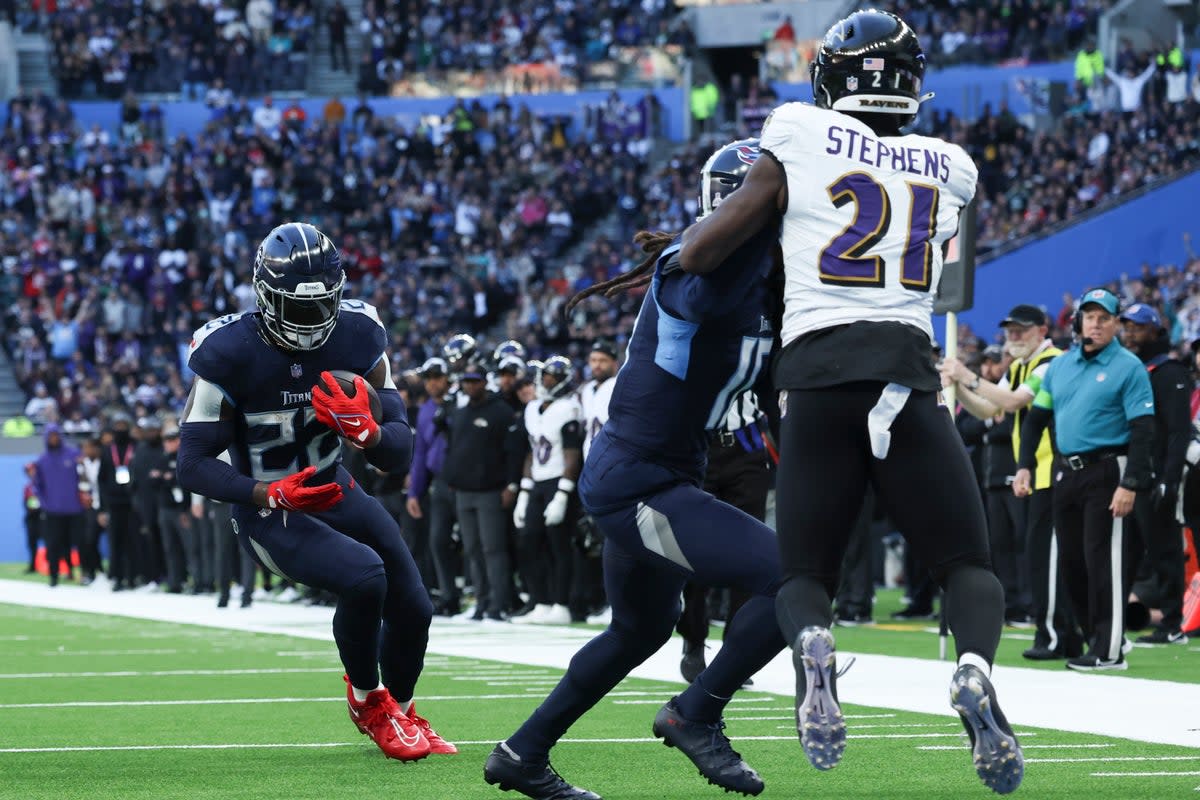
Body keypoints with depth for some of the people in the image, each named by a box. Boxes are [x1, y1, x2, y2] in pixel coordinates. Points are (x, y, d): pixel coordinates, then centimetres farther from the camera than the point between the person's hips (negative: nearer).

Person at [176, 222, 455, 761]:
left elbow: (398, 453, -11)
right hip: (268, 510, -6)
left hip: (333, 490, 6)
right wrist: (273, 494, -34)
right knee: (363, 576, -28)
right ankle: (366, 698, 1)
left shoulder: (357, 335, -12)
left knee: (412, 610, 6)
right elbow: (194, 465, -20)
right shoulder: (229, 353, -24)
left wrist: (365, 430, -35)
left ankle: (402, 713, 40)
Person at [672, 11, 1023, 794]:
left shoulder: (801, 147, 6)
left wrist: (698, 228, 30)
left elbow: (701, 252, 6)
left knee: (806, 575, 13)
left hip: (818, 377, -1)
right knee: (969, 566, 12)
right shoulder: (948, 171, 16)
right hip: (907, 371, 1)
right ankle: (976, 669, -23)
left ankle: (813, 647, -24)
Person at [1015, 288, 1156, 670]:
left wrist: (1130, 484, -19)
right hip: (1066, 473, 7)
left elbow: (1142, 430, -11)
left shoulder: (1127, 367, -6)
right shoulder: (1060, 365, 12)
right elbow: (1036, 418, 18)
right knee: (1071, 561, 9)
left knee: (1102, 558, -9)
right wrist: (1024, 466, 5)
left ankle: (1109, 650, -7)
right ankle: (1094, 639, 19)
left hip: (1106, 472, -7)